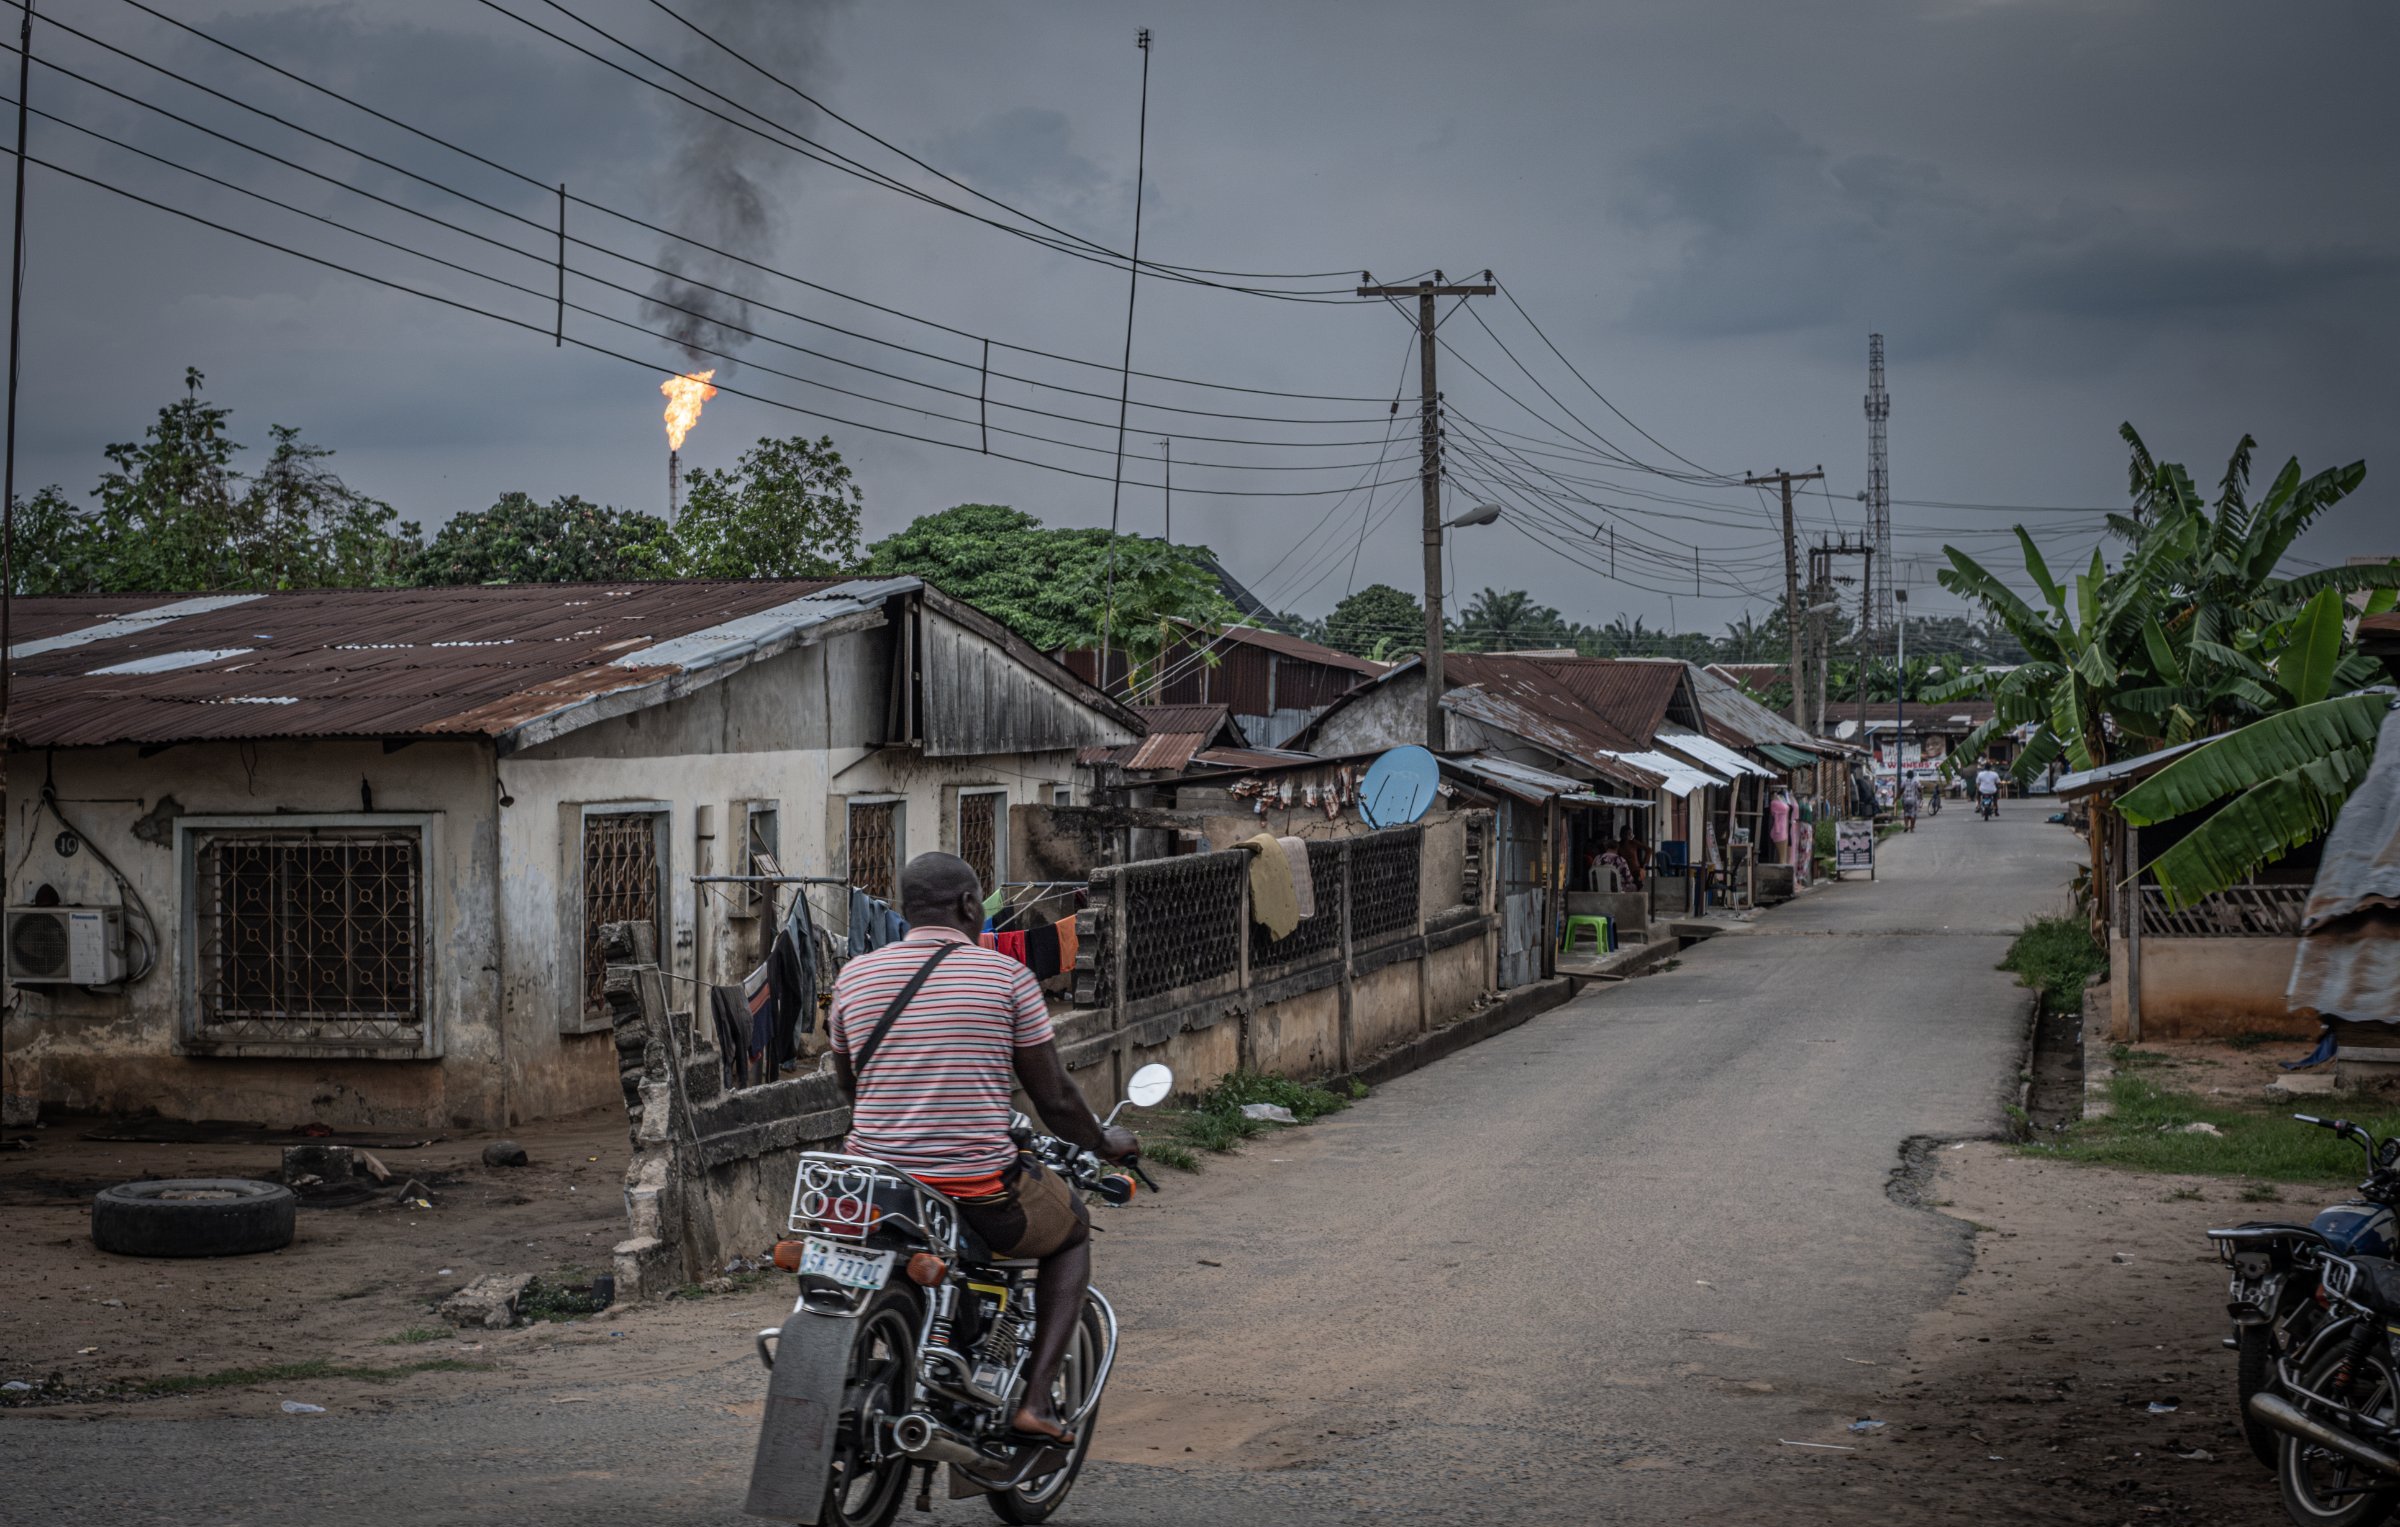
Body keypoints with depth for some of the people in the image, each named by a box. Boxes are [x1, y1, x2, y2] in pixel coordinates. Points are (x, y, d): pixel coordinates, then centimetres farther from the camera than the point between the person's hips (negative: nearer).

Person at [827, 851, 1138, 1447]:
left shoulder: (854, 977, 6)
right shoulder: (1006, 976, -3)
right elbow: (1055, 1096, 1)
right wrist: (1104, 1142, 21)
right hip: (980, 1191, -3)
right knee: (1074, 1230, 28)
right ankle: (1036, 1397, 13)